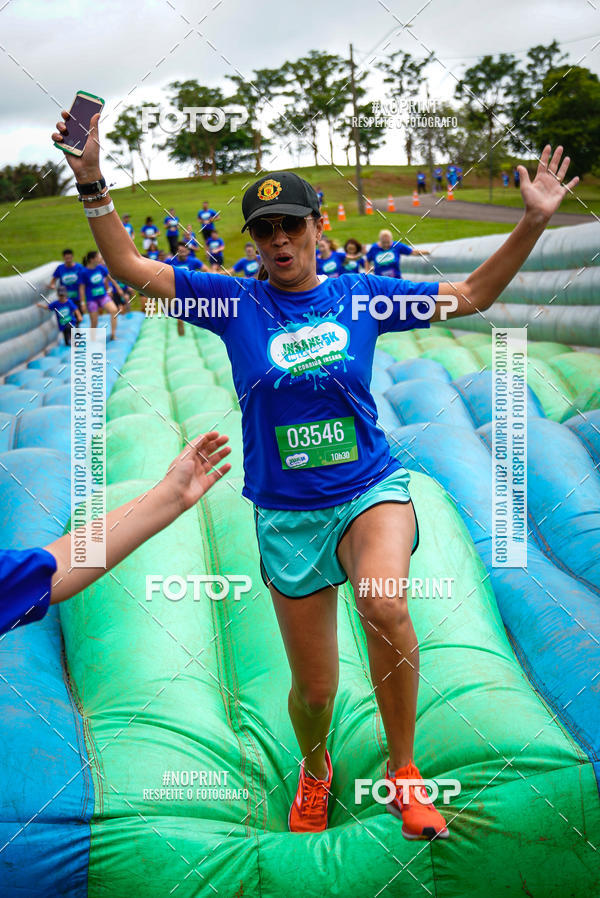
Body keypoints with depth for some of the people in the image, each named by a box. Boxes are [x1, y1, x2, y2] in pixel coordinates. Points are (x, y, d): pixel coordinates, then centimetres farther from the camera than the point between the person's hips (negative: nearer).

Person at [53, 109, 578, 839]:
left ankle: (401, 772, -8)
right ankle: (315, 771, 44)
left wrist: (532, 222, 0)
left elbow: (471, 296, 9)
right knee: (314, 689, 7)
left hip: (372, 487, 0)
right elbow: (130, 269, -2)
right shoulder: (235, 303, 0)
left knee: (386, 607, -33)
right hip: (287, 516, 1)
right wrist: (93, 185, -15)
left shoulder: (359, 295, 3)